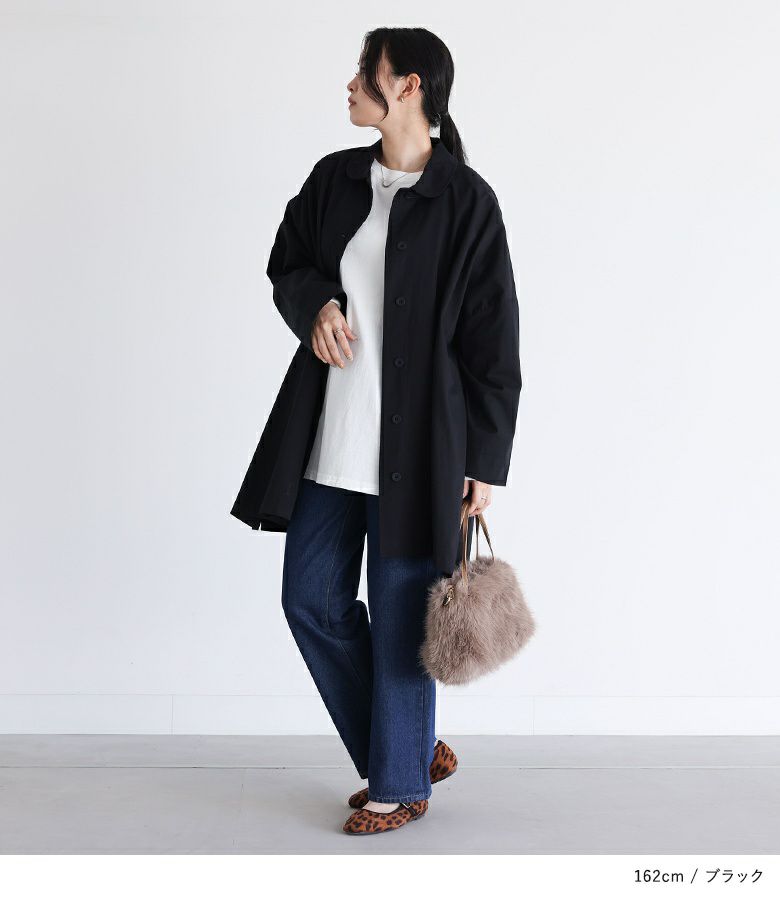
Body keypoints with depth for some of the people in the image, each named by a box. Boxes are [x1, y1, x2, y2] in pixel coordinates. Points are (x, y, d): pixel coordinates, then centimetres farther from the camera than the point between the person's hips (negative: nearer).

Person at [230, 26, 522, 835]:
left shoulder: (465, 201, -9)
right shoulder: (335, 177, 7)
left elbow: (493, 340, -8)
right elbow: (286, 263, 20)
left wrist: (485, 463, -8)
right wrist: (314, 306, -5)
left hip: (417, 442, -6)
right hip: (331, 434, 7)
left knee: (400, 614, 2)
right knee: (311, 597, 10)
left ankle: (401, 785, 23)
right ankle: (410, 748, 29)